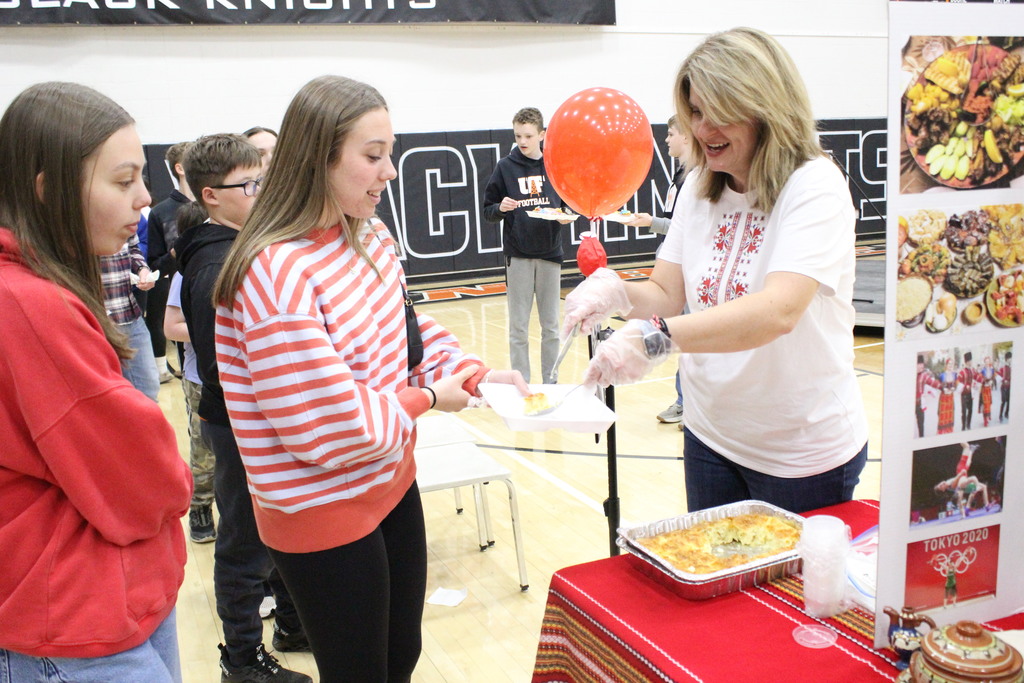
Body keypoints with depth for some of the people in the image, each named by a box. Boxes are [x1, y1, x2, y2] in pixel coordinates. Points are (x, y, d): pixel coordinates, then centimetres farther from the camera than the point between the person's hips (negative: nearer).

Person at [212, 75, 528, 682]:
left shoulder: (371, 237, -2)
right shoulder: (277, 274, -27)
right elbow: (332, 430, -27)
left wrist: (471, 372, -5)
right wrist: (424, 399, -13)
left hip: (392, 483, 8)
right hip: (324, 515, -7)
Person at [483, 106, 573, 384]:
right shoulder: (505, 167, 1)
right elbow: (488, 211, 4)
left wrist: (566, 215, -9)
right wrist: (501, 208, -17)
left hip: (550, 255, 2)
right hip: (518, 256, -1)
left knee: (551, 325, 9)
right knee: (518, 328, 4)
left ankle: (550, 381, 20)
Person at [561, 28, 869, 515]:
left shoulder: (814, 186, -18)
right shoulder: (698, 190, 2)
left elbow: (778, 311, -33)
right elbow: (667, 293, 0)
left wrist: (658, 339, -45)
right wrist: (619, 295, -22)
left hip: (805, 453, -5)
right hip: (710, 437, 6)